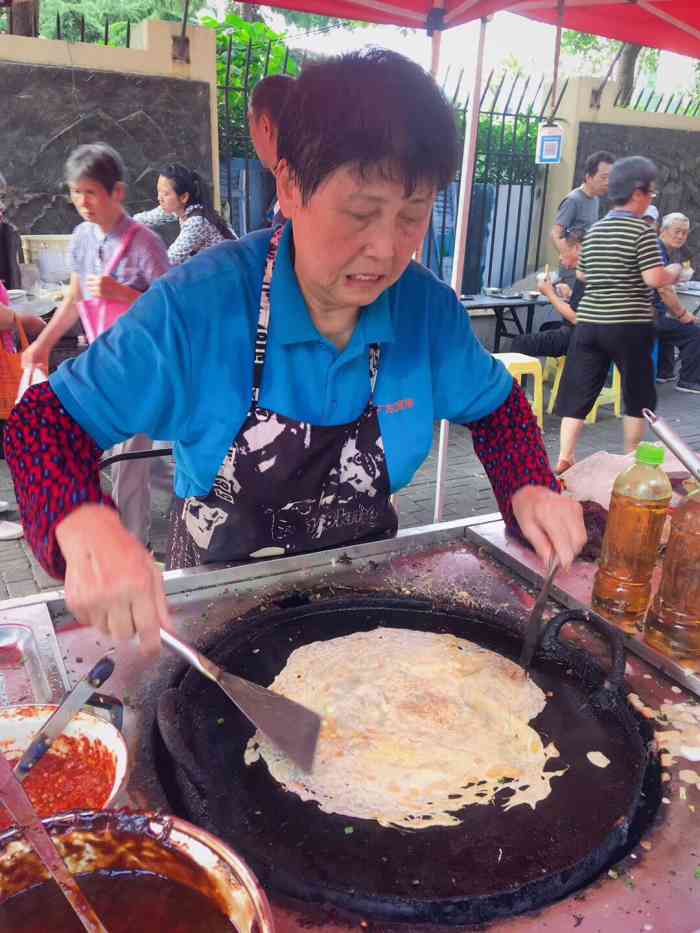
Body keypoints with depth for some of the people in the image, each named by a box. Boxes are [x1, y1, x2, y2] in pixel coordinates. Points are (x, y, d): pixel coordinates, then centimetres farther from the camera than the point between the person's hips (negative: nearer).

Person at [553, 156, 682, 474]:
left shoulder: (593, 231, 11)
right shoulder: (641, 231, -8)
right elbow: (655, 279, -15)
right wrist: (675, 272, 4)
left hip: (589, 322, 5)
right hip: (629, 326, -5)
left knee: (579, 391, 5)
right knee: (638, 394, 12)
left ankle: (564, 458, 0)